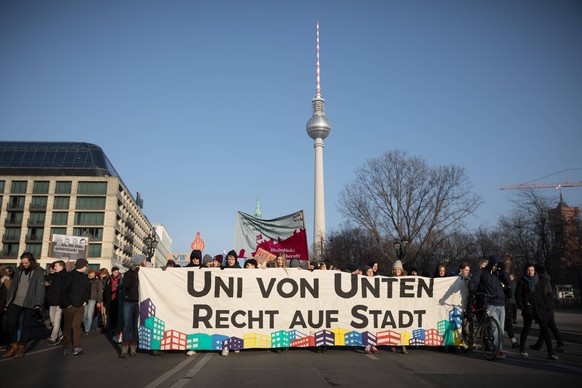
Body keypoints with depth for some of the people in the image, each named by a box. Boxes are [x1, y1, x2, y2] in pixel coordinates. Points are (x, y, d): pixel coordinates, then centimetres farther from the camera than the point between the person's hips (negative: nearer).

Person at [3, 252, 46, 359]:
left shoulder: (39, 272, -5)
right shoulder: (18, 270, 9)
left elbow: (40, 288, -11)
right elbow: (13, 286, 10)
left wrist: (38, 304, -19)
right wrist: (7, 302, 6)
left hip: (30, 303, -4)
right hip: (16, 302, 4)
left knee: (26, 325, 4)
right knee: (10, 323, 0)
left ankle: (21, 347, 17)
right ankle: (14, 345, 17)